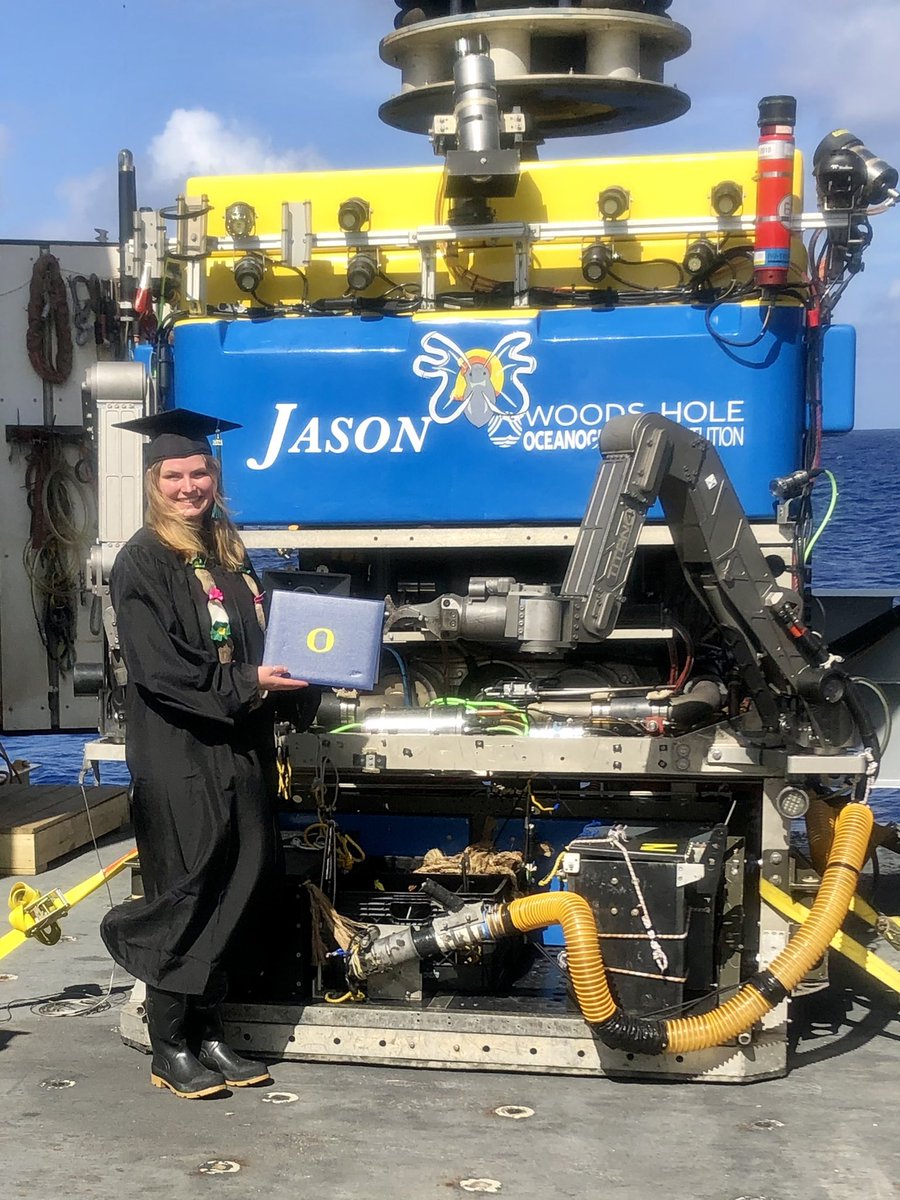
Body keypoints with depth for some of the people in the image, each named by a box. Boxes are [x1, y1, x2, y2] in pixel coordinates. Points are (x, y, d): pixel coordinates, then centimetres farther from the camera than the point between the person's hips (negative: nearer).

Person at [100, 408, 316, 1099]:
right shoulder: (142, 562, -8)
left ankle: (207, 1034, 21)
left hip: (239, 749, 7)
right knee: (186, 894, -2)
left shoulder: (229, 554, 14)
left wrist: (292, 674, 5)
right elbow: (158, 666, -17)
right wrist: (245, 685, -19)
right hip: (178, 752, -7)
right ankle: (170, 1048, 10)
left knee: (235, 890, 10)